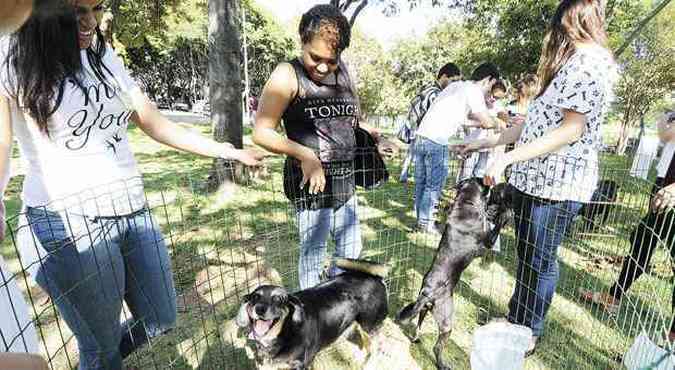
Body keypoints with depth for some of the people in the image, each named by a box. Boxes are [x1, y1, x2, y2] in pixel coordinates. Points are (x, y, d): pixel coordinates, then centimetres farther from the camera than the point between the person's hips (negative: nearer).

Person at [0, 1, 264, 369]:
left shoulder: (104, 56, 13)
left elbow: (154, 123, 12)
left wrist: (228, 151, 9)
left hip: (133, 211, 6)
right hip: (69, 222, -5)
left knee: (161, 320, 15)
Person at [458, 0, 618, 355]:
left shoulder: (587, 60, -11)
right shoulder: (573, 64, 21)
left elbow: (571, 130, -19)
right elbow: (535, 122, 18)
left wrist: (507, 157, -21)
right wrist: (487, 143, 17)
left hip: (556, 184, -9)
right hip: (535, 179, 9)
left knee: (539, 260, 3)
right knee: (527, 255, 16)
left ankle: (530, 334, 21)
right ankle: (517, 320, 32)